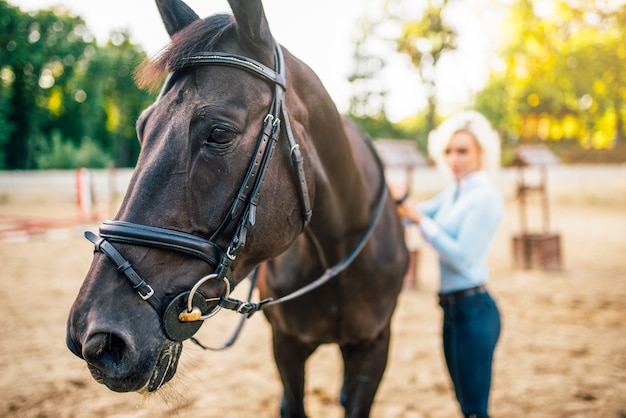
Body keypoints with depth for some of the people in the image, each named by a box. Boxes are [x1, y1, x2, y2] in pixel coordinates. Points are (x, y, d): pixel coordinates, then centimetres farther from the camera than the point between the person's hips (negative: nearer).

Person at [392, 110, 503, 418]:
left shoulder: (486, 197, -13)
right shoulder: (453, 194, 12)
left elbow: (460, 256, -19)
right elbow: (414, 213, 14)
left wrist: (421, 220, -17)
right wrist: (397, 199, -6)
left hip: (472, 308, -9)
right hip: (452, 307, 9)